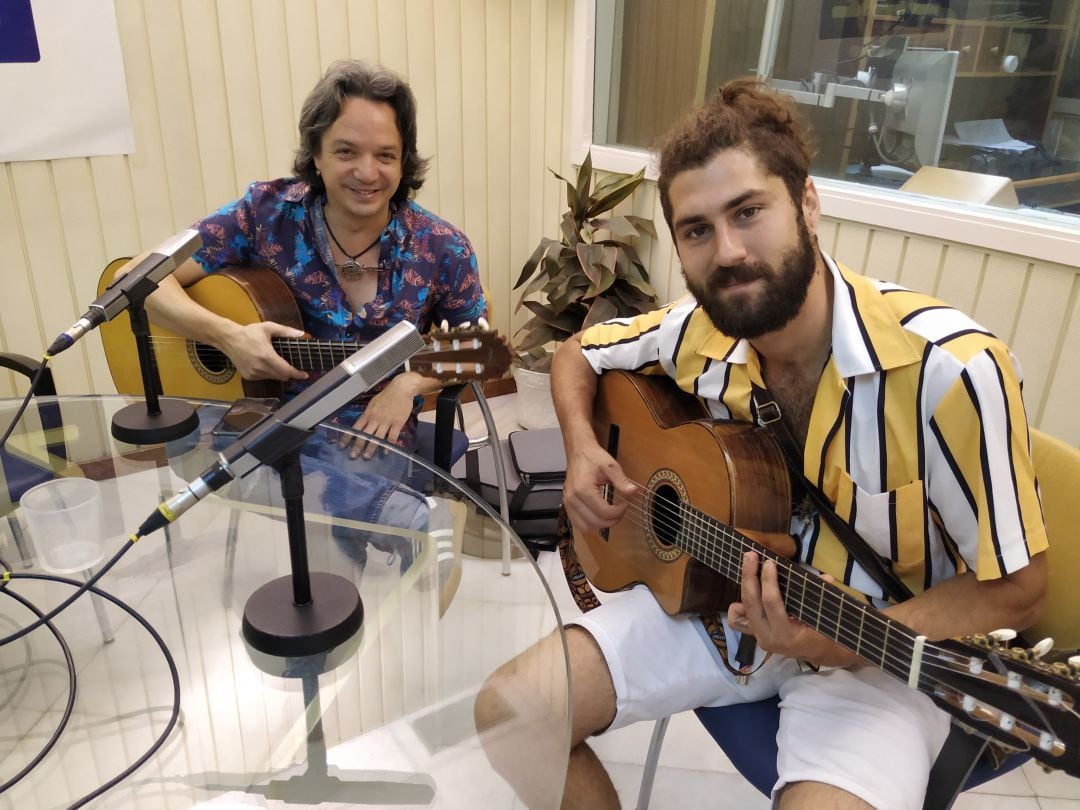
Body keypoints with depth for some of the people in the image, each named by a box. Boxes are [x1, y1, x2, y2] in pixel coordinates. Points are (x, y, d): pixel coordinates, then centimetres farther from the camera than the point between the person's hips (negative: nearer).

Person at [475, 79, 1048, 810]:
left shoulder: (951, 368, -26)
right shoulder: (698, 332, -11)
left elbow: (1014, 590, -16)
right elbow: (579, 354, 10)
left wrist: (842, 645, -30)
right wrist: (583, 449, -10)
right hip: (721, 595, 4)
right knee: (507, 711, -6)